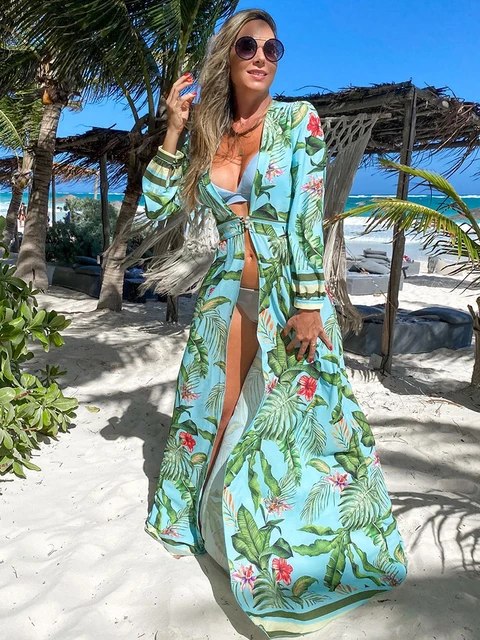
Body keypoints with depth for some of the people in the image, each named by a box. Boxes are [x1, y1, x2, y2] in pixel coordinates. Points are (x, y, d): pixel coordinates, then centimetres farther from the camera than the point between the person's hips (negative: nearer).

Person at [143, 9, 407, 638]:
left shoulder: (298, 120, -4)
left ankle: (305, 565, 22)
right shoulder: (205, 134, 7)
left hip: (289, 294, -3)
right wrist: (174, 129, -2)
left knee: (298, 418, -1)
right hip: (227, 294, 4)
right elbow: (160, 206, 6)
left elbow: (307, 217, -12)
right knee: (216, 411, 12)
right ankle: (207, 518, 38)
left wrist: (309, 304, -17)